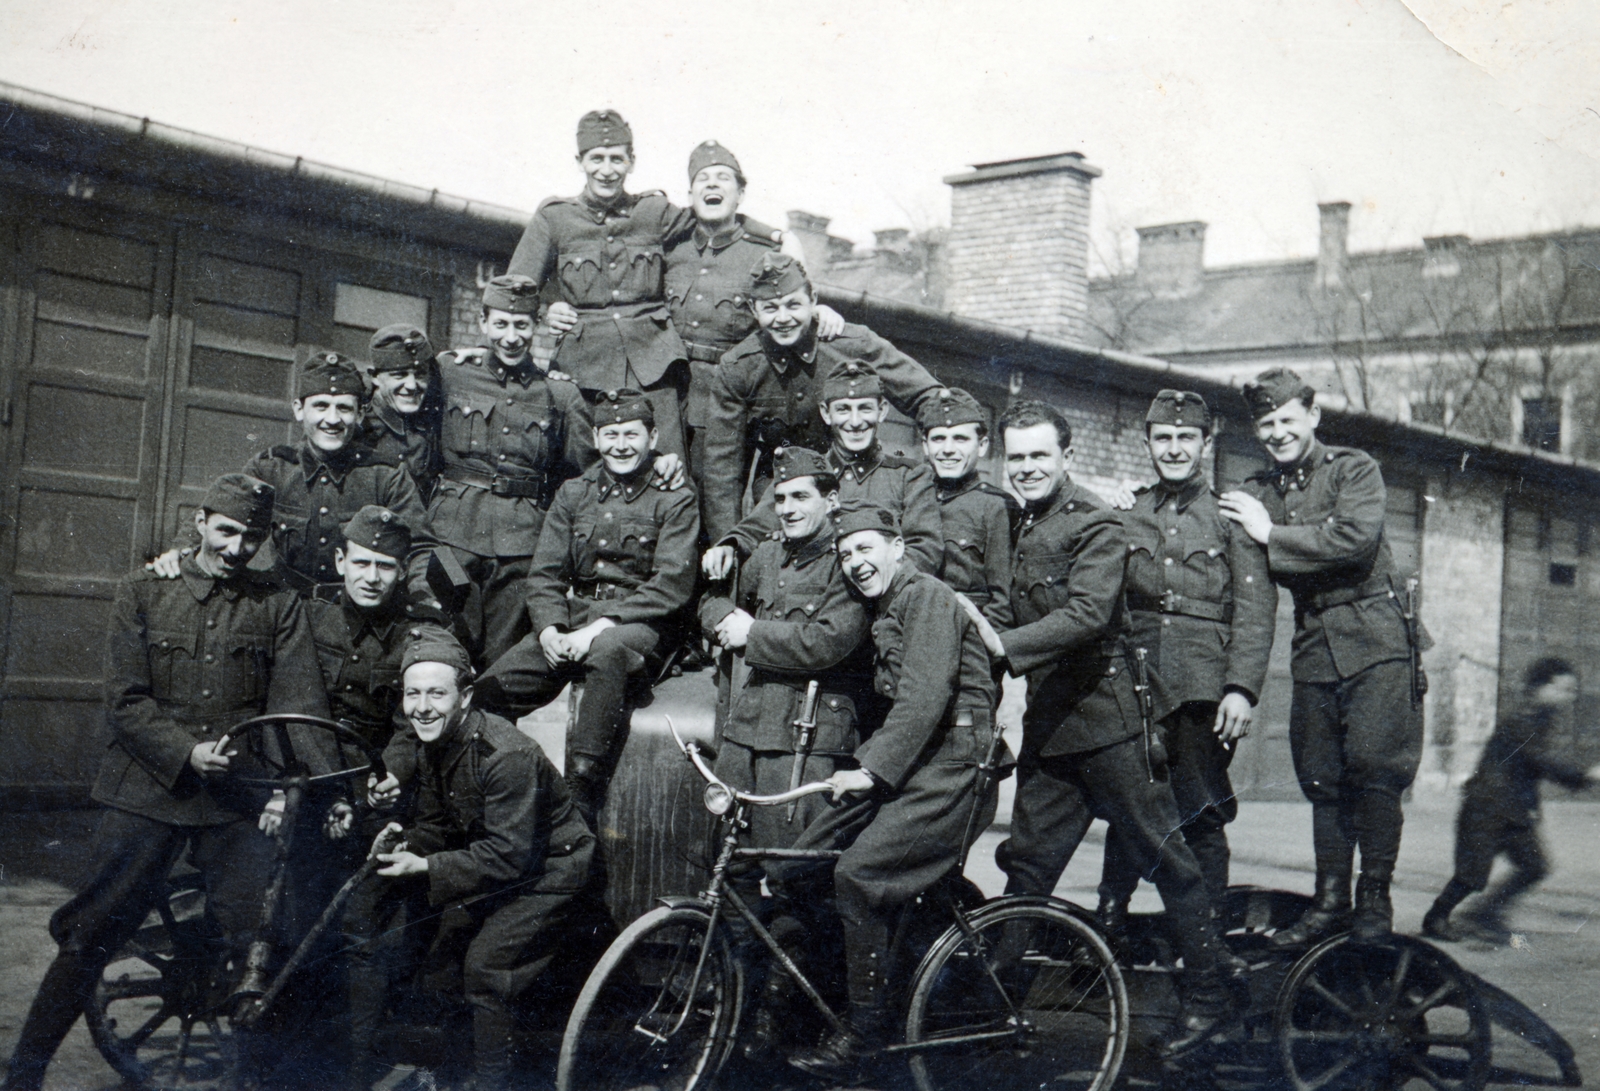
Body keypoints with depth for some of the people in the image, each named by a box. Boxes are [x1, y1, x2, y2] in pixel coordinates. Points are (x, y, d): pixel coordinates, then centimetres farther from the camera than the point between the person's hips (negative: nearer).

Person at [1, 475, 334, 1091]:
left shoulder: (279, 607, 6)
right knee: (91, 935, 2)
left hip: (239, 799, 1)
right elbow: (126, 702, -1)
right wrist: (187, 752, -16)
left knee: (247, 943, -1)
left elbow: (300, 706, -2)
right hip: (148, 791, 0)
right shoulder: (143, 594, 5)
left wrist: (327, 787, -17)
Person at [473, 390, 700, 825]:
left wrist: (600, 627, -17)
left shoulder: (674, 500, 3)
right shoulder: (574, 494, 16)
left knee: (607, 652, -41)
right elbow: (544, 573, 12)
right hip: (569, 618, 4)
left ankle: (581, 793, -39)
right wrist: (550, 629, -10)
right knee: (489, 690, -20)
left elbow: (671, 585, -8)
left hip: (637, 624, -4)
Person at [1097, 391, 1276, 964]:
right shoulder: (1123, 514, 15)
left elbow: (1255, 610, 0)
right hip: (1136, 684, 2)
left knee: (1203, 814, 0)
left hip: (1205, 689, -2)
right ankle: (1108, 925, 14)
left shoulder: (1232, 517, 7)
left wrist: (1241, 689, -11)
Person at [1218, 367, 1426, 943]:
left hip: (1373, 641, -4)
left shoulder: (1354, 469, -2)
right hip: (1313, 649, 4)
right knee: (1321, 781, 5)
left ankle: (1374, 899, 3)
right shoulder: (1258, 492, 12)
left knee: (1374, 770, -8)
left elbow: (1356, 538, -19)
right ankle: (1330, 901, 14)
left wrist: (1271, 535, -13)